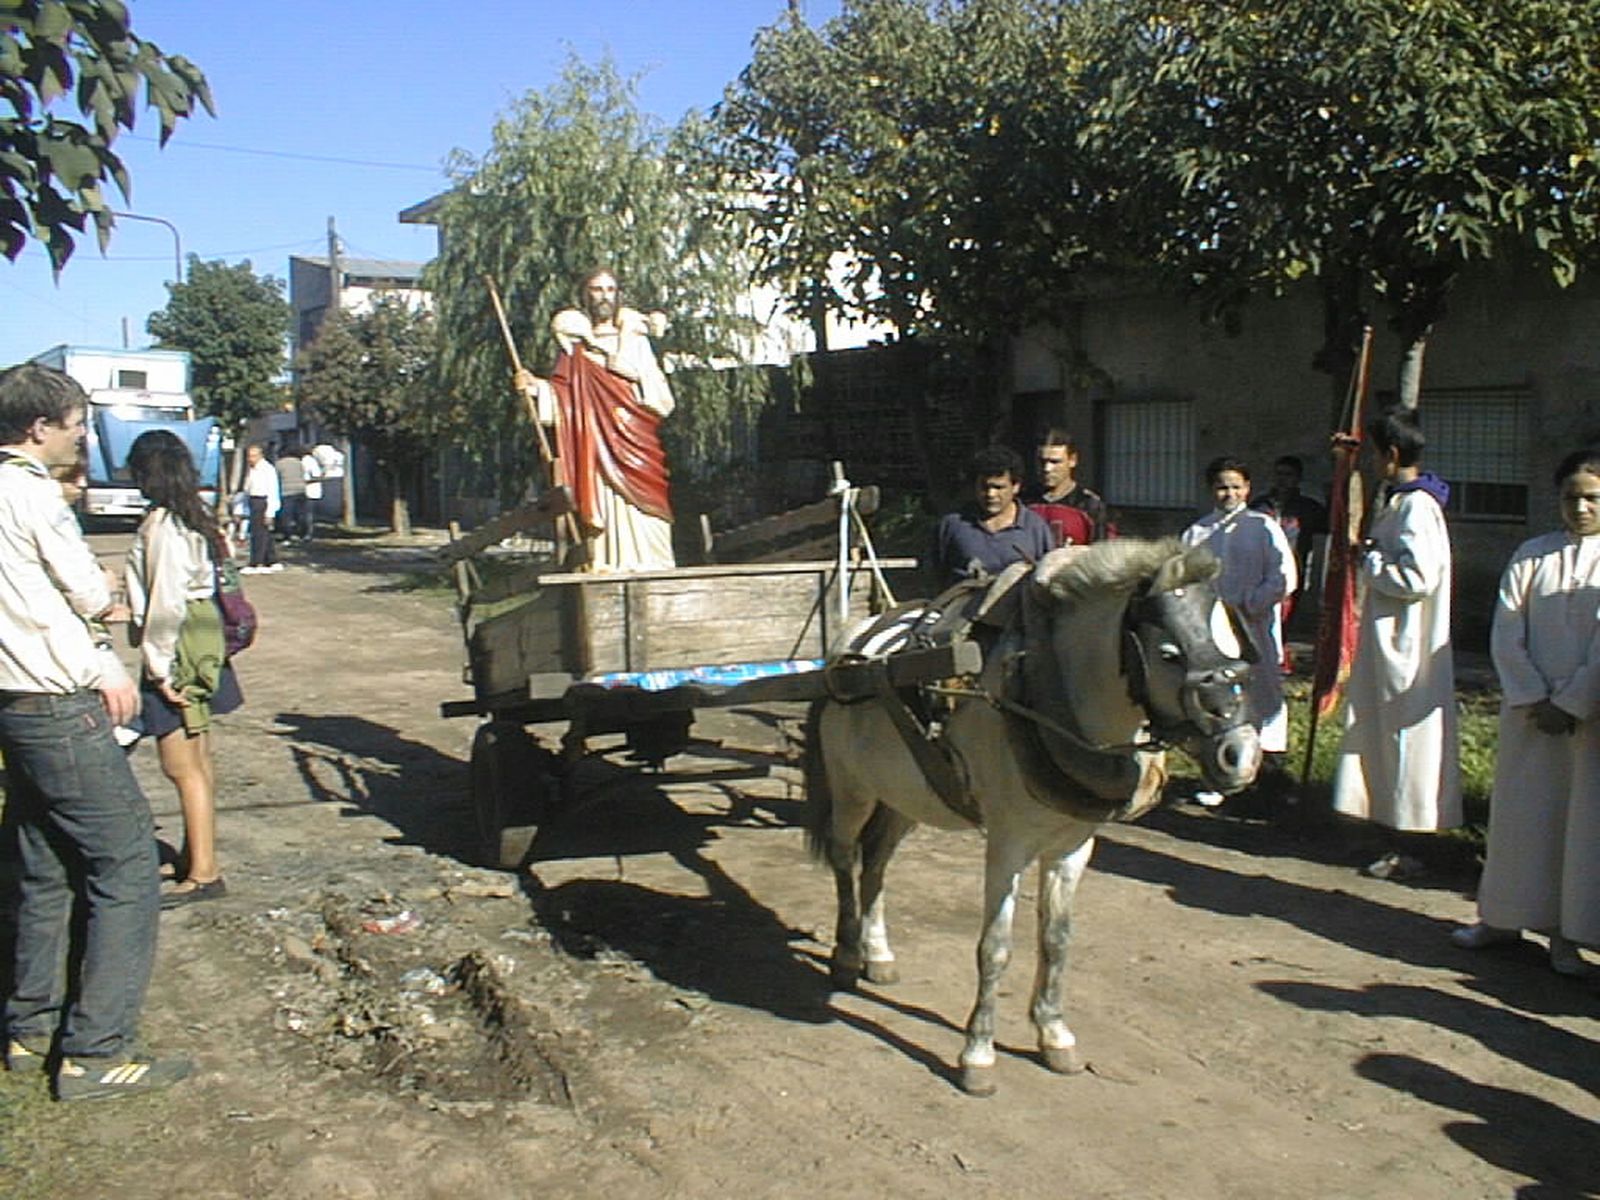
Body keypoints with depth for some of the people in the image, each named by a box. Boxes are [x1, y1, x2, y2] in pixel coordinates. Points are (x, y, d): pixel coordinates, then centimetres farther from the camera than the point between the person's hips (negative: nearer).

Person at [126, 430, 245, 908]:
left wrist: (159, 666, -15)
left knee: (182, 765, -4)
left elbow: (165, 603, -21)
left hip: (179, 648, -10)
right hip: (203, 640, 10)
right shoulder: (195, 518, 10)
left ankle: (203, 872, 2)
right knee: (197, 761, 18)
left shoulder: (162, 525, -18)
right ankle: (196, 852, 30)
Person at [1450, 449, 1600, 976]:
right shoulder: (1532, 554, 5)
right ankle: (1503, 917, 22)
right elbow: (1505, 631, 0)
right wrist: (1531, 697, -9)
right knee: (1519, 811, 9)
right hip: (1529, 709, 2)